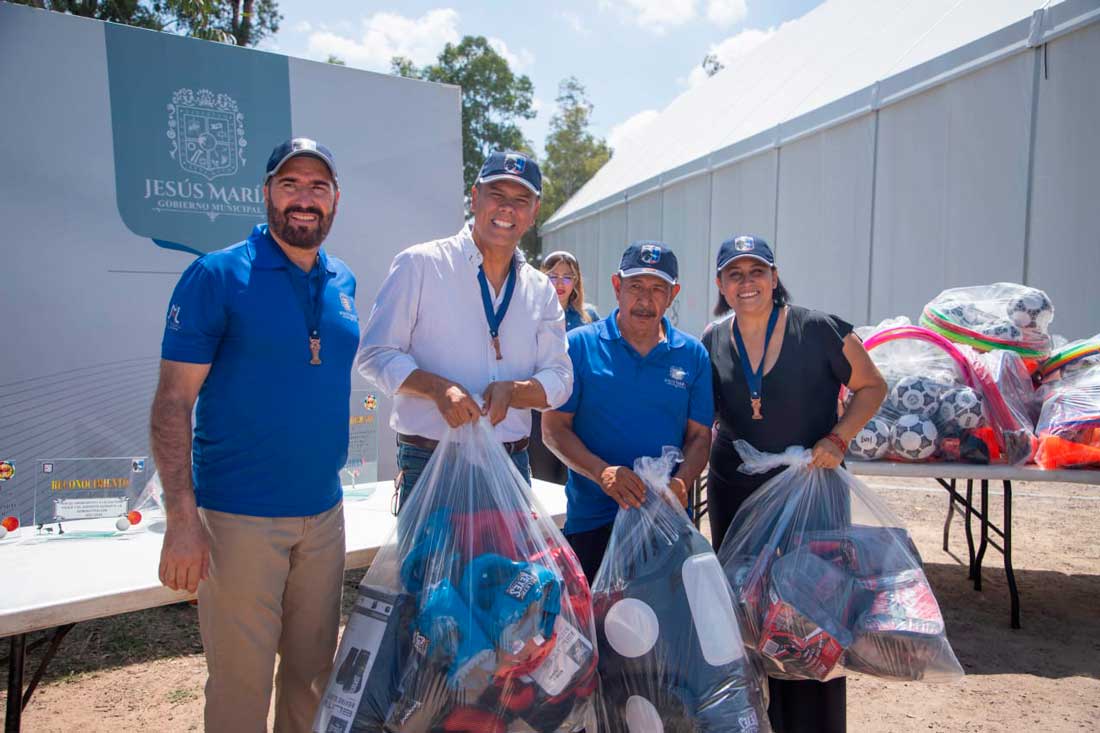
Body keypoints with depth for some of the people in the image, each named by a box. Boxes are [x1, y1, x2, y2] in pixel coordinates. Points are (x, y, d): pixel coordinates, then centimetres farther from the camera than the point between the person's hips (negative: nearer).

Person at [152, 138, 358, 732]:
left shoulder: (344, 283, 8)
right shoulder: (216, 275, -9)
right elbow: (172, 401, -11)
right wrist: (182, 519, -16)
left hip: (324, 511, 5)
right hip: (239, 518, -5)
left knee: (313, 671, 17)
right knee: (241, 681, 8)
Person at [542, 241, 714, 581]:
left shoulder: (693, 355, 5)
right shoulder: (579, 345, -3)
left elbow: (699, 435, 5)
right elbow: (554, 428, -5)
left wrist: (681, 482, -14)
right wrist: (602, 472, -20)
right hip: (591, 518, -2)